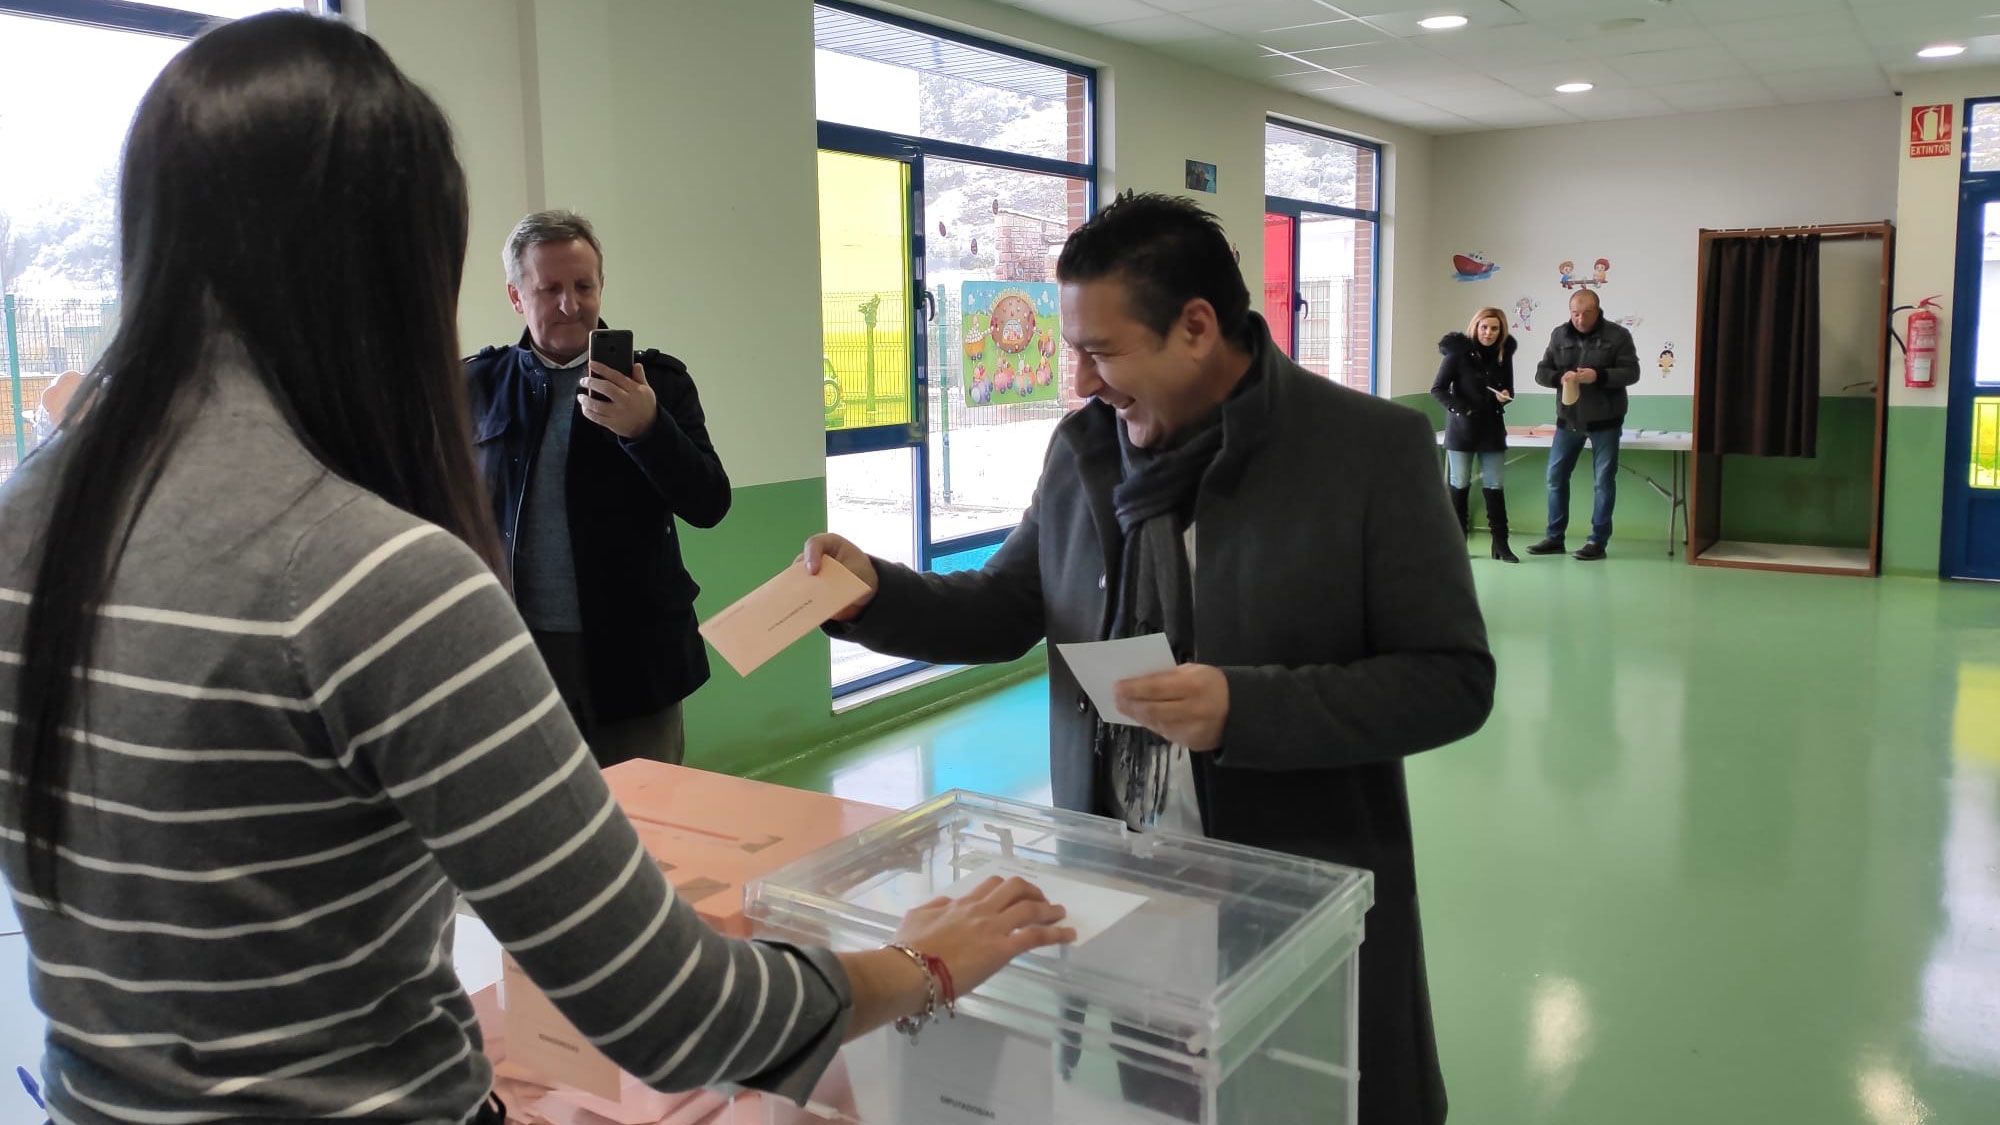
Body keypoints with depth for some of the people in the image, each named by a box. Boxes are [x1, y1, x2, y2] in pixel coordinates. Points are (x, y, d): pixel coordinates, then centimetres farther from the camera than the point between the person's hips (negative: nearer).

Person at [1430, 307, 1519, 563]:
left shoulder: (1503, 354, 4)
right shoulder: (1459, 352, -9)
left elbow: (1508, 389, 14)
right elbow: (1437, 389, -9)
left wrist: (1505, 396, -10)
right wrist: (1461, 409, -20)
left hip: (1492, 428, 3)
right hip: (1462, 428, -3)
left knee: (1494, 486, 3)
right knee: (1459, 485, 3)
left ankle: (1500, 543, 5)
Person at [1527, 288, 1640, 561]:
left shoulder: (1618, 335, -5)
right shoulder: (1559, 335, 4)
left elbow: (1631, 372, -9)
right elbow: (1541, 372, 4)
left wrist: (1598, 376, -25)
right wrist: (1560, 377, -18)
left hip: (1604, 421, -3)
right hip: (1568, 420, 4)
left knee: (1604, 480, 2)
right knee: (1555, 476, 6)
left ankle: (1598, 541, 9)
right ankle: (1555, 537, 17)